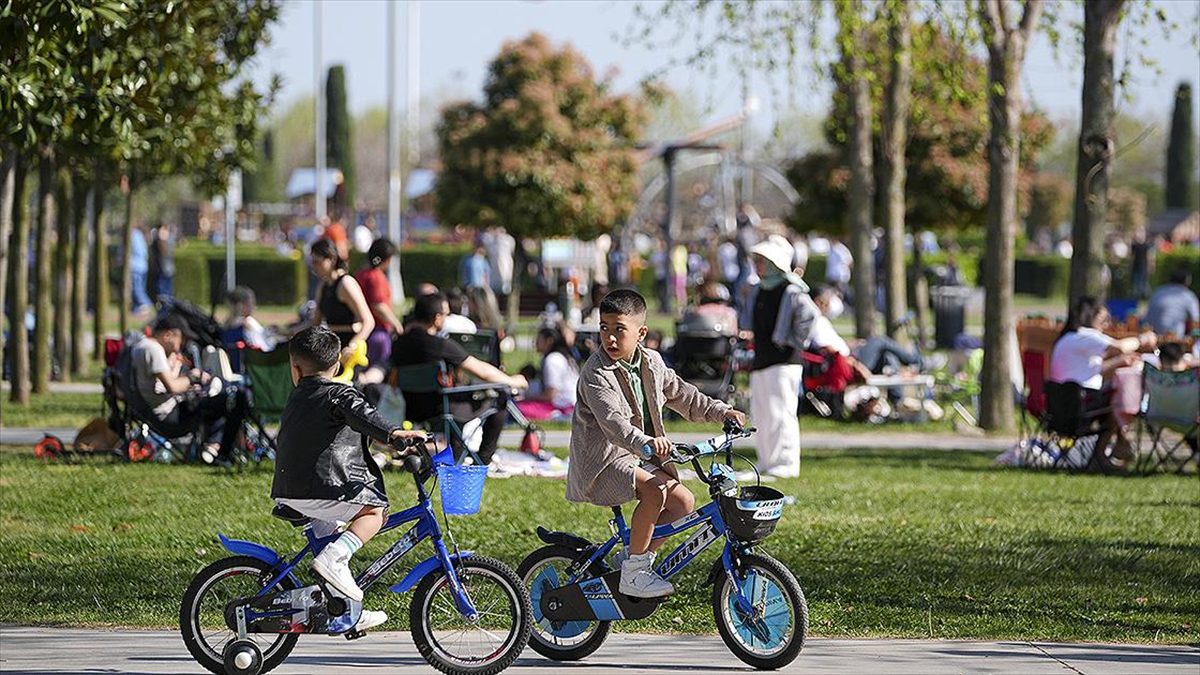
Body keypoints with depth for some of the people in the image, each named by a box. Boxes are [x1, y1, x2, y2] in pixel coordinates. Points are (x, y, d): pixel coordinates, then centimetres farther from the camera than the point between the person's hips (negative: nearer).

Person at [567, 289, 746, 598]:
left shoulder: (651, 363, 6)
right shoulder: (596, 374, -19)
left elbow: (681, 395, 20)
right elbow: (612, 420, -34)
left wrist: (722, 411, 10)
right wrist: (644, 443, -51)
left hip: (640, 458, 8)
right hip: (602, 463, -8)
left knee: (683, 501, -3)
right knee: (655, 491, -29)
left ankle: (638, 557, 13)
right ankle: (632, 574, -19)